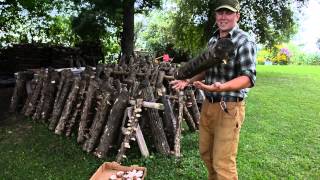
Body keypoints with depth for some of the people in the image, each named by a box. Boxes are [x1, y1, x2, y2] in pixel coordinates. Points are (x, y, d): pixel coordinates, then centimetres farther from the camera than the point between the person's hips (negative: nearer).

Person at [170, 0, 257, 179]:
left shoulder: (245, 41, -11)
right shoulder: (213, 40, 12)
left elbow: (248, 78, -20)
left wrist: (222, 87, -37)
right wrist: (188, 81, 5)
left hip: (229, 108, -7)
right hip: (208, 105, 7)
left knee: (223, 163, 0)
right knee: (206, 152, 21)